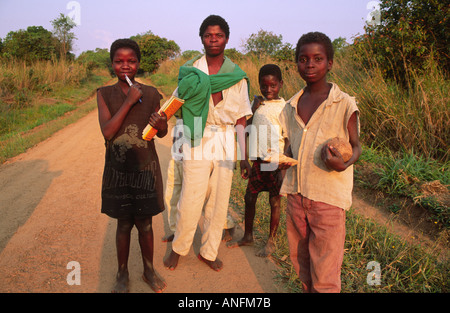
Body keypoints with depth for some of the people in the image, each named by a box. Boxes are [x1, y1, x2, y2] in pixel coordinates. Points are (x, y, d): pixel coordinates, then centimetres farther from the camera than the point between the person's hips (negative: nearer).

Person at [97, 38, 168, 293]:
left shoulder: (151, 93, -1)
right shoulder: (105, 94, -3)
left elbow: (162, 133, 6)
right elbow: (107, 131, -17)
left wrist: (161, 125, -17)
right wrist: (129, 102, -19)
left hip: (145, 169, 1)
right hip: (118, 170, 0)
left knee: (145, 224, 12)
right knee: (124, 224, 11)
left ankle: (149, 270, 34)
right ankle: (123, 274, 33)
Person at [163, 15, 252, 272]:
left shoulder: (238, 76, 6)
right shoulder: (190, 70, 4)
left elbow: (241, 118, 6)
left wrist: (245, 155, 1)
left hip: (226, 144, 3)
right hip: (197, 142, -2)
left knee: (219, 201, 9)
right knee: (191, 201, 1)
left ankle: (209, 251, 29)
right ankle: (178, 248, 26)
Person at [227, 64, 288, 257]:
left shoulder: (285, 107, -8)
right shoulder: (257, 102, 8)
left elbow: (288, 141, -9)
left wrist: (284, 169, -12)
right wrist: (253, 109, -5)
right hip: (258, 160, 5)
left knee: (275, 201, 7)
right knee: (249, 198, 12)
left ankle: (271, 242, 24)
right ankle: (248, 236, 31)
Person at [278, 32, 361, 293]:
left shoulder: (344, 104, -6)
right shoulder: (291, 107, 9)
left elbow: (356, 146, -1)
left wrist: (343, 163, -22)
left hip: (328, 197, -5)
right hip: (296, 193, 5)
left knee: (324, 274, 2)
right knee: (301, 262, 18)